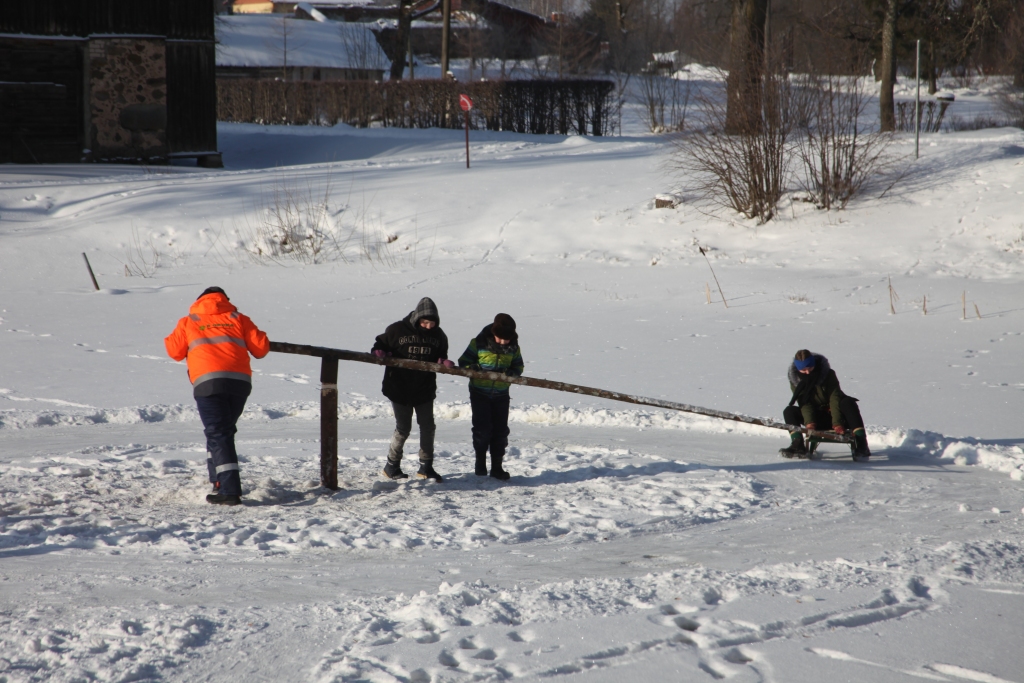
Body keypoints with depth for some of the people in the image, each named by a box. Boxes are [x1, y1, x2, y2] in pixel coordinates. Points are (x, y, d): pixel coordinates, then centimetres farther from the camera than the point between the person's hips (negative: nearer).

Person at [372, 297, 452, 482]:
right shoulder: (398, 330, -11)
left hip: (425, 389, 4)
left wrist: (445, 363, -11)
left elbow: (440, 357, 11)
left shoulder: (438, 335, 0)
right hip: (399, 389, -4)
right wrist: (379, 352, -22)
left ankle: (426, 467, 20)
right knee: (403, 428, 0)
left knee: (427, 426, 7)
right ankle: (391, 466, 17)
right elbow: (381, 343, -1)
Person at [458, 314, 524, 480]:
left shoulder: (513, 347, -3)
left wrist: (512, 373, -15)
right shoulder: (479, 343, -12)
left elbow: (518, 366, 7)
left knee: (500, 431, 4)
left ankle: (497, 467, 13)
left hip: (501, 394, 3)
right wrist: (473, 368, -25)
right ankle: (480, 461, 13)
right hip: (480, 393, -3)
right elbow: (464, 361, -5)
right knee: (482, 429, -7)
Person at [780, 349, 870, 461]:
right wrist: (809, 422, -33)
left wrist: (837, 423, -31)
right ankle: (798, 446, -30)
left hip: (832, 414, -2)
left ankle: (861, 445, -39)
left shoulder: (828, 374, -12)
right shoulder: (795, 380, -6)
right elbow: (804, 403, -14)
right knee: (789, 411, -18)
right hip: (816, 419, 2)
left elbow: (834, 397, -19)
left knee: (847, 402, -33)